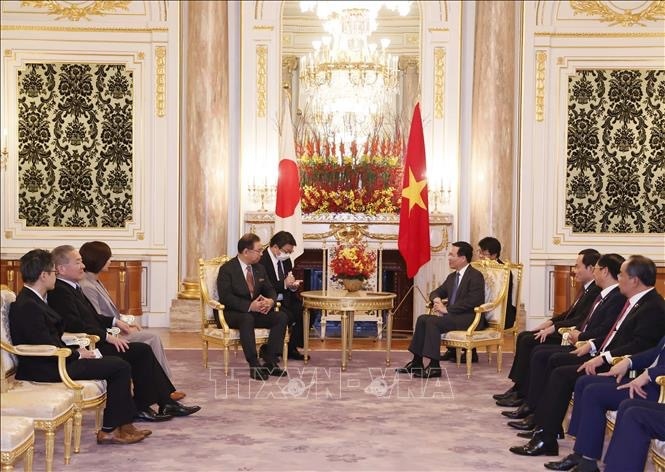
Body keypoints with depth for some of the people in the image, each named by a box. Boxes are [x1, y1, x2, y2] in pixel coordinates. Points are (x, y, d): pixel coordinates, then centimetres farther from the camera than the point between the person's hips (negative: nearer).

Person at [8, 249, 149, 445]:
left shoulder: (31, 300, 12)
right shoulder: (27, 306, -21)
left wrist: (77, 349, 3)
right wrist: (77, 354, -9)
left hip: (53, 361, 10)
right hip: (46, 370, -10)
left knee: (119, 366, 9)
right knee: (120, 367, -10)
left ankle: (123, 425, 11)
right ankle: (109, 430, -1)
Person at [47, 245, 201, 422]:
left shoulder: (71, 287, 17)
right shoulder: (60, 292, -15)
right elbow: (75, 326, -24)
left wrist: (114, 321, 14)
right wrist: (107, 336, -22)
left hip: (95, 341, 10)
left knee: (144, 351, 2)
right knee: (141, 351, -14)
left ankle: (166, 402, 3)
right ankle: (141, 407, -6)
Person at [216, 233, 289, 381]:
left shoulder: (259, 268, 11)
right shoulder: (227, 269, -10)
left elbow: (270, 290, 14)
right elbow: (225, 297, -20)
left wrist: (270, 301, -13)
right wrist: (249, 306, -31)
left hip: (254, 312, 7)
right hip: (231, 314, -7)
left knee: (282, 317, -16)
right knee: (247, 319, -40)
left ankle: (270, 362, -19)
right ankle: (254, 365, -37)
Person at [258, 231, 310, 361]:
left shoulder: (286, 260, 12)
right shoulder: (261, 261, -15)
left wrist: (293, 285, -3)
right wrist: (284, 284, -28)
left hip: (285, 301, 8)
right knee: (288, 316, -31)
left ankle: (291, 348, 1)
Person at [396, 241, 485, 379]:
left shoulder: (475, 276, -9)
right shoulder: (452, 276, 18)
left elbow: (472, 301, -21)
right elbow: (436, 292, 25)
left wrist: (447, 309, -20)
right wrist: (437, 300, -1)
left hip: (470, 317, -9)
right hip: (453, 315, 9)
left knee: (432, 321, -26)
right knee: (423, 318, -11)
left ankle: (434, 367, -26)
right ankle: (417, 362, -10)